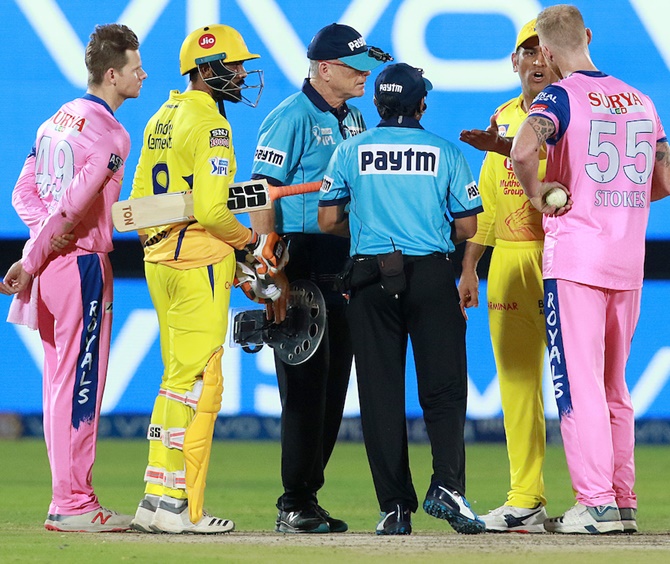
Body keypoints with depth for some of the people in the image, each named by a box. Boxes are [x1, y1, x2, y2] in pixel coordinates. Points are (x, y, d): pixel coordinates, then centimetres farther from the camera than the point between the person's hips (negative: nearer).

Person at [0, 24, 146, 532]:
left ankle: (69, 495, 17)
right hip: (83, 262, -9)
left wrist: (45, 230, -5)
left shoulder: (58, 120, 14)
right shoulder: (110, 135, -14)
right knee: (81, 382, -5)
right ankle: (71, 504, -4)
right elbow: (74, 203, -20)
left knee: (62, 383, 12)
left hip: (51, 260, 9)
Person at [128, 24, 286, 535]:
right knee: (198, 383, -7)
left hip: (160, 262, 9)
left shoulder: (162, 119, 15)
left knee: (179, 380, 14)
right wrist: (251, 239, -5)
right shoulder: (209, 124, -14)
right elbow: (210, 209, -21)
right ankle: (177, 508, -8)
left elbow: (139, 196, 18)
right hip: (199, 265, -9)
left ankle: (157, 500, 13)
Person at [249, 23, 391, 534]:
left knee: (333, 383, 9)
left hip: (345, 265, 8)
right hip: (303, 265, -8)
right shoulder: (293, 119, -9)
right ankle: (294, 504, -5)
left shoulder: (353, 118, 16)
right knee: (305, 384, -8)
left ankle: (309, 496, 15)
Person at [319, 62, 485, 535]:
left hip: (370, 278, 1)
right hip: (432, 276, -1)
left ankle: (395, 507, 0)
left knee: (380, 391, 3)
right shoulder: (446, 153, 3)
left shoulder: (351, 151, 5)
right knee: (443, 386, 2)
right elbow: (468, 227, 2)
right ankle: (447, 486, -17)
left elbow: (328, 221, 5)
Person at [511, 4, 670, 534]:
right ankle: (624, 502, 16)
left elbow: (524, 150, -28)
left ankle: (595, 504, -10)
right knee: (614, 387, 15)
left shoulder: (561, 96, -8)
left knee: (578, 385, -5)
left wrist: (537, 193, -11)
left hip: (575, 257, -6)